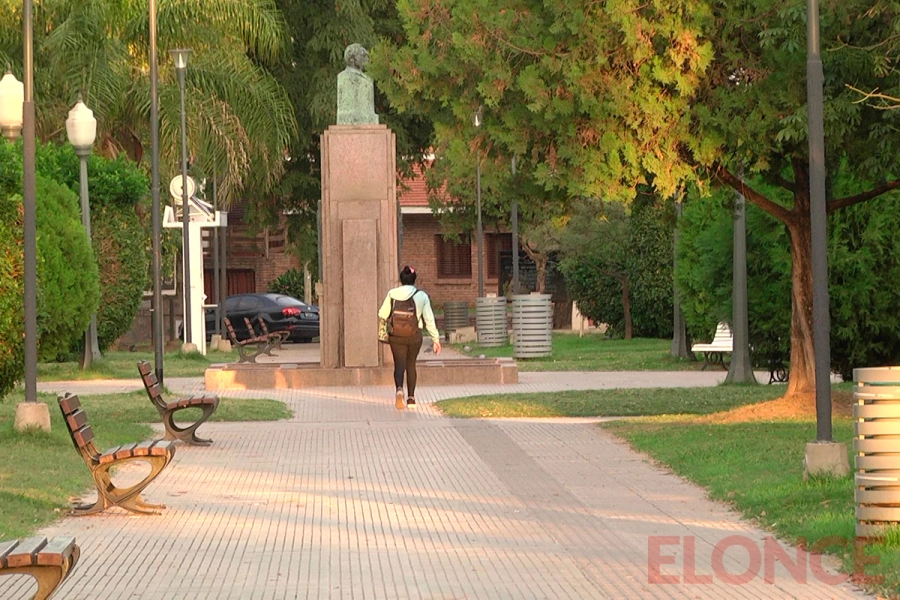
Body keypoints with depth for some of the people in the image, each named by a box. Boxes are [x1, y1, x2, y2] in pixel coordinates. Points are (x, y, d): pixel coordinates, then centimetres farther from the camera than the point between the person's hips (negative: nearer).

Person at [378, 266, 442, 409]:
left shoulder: (393, 294, -2)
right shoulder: (422, 296, 0)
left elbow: (383, 314, -3)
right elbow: (429, 319, 0)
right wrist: (436, 339, 6)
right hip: (415, 334, 1)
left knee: (399, 365, 2)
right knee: (411, 365, 17)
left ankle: (399, 389, -28)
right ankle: (411, 398, 20)